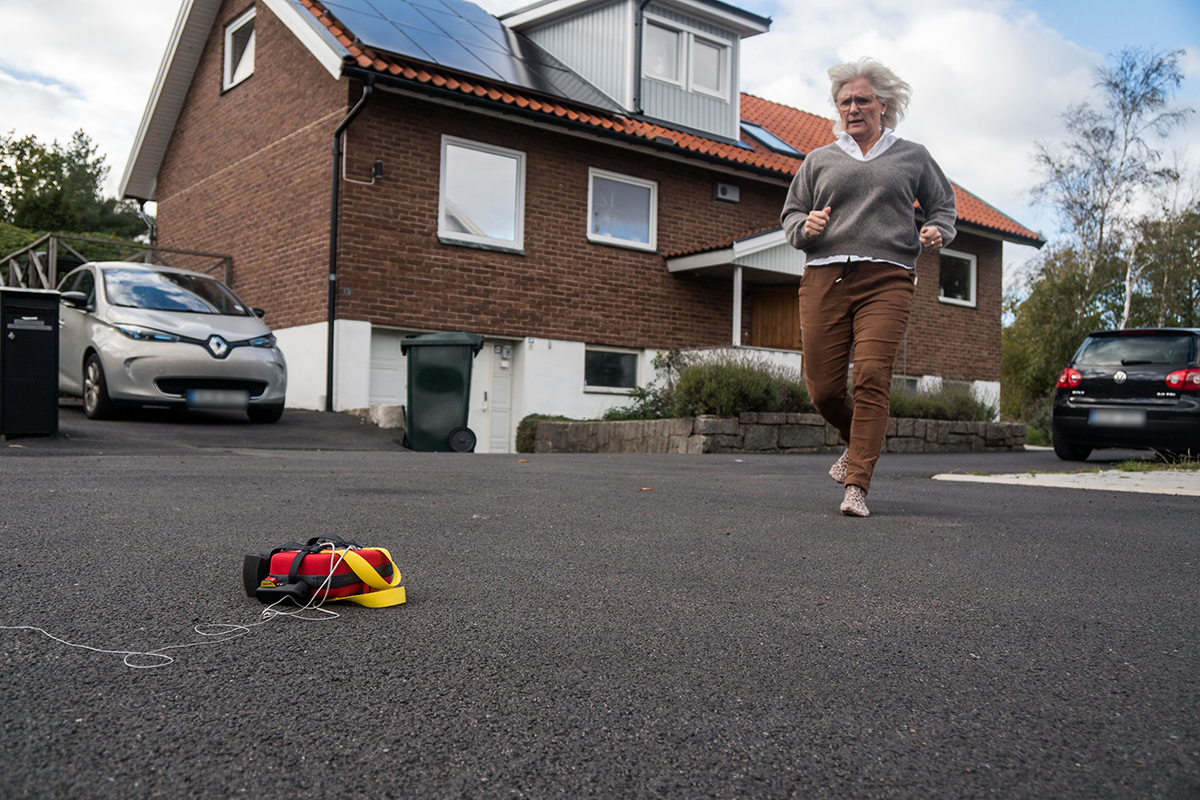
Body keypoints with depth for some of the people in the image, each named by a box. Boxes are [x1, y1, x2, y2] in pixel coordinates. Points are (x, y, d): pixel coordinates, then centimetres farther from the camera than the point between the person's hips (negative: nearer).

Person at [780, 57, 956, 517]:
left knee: (872, 378, -17)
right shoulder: (819, 160, 22)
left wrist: (937, 233, 2)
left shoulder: (913, 157, 20)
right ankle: (858, 443, 28)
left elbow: (943, 205, 25)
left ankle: (857, 487, -15)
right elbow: (790, 213, 22)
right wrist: (805, 227, -2)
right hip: (824, 278, 2)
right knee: (823, 388, -4)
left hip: (886, 278, -2)